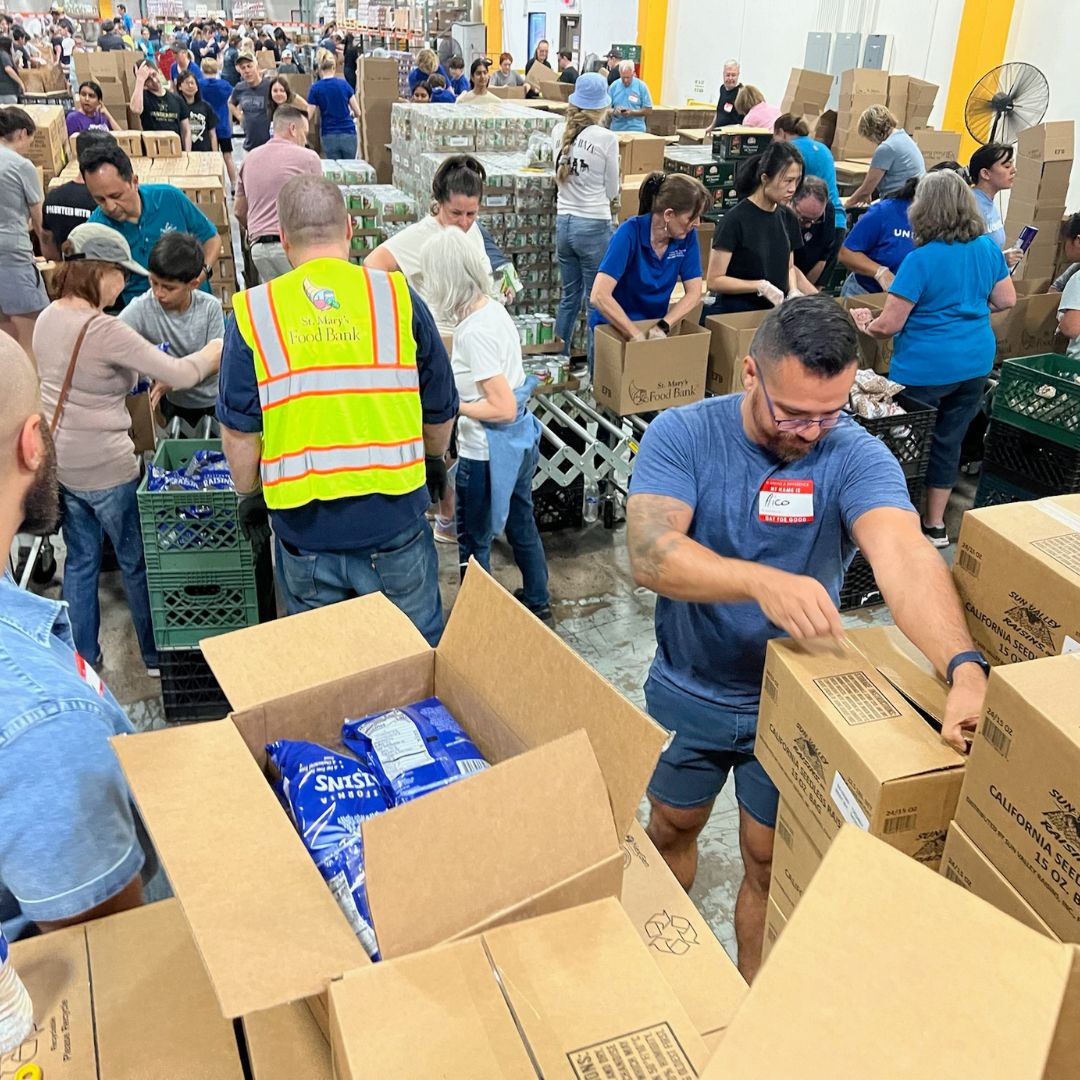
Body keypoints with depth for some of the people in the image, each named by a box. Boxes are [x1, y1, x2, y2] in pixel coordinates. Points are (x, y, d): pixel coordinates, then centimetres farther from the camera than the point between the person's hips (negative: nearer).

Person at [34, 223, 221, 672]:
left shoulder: (47, 318, 3)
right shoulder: (104, 330, -23)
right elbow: (180, 375, -21)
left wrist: (139, 368, 8)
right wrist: (213, 352, -3)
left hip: (58, 463, 8)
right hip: (105, 469, -7)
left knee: (80, 560, 19)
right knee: (136, 562, 10)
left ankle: (82, 660, 29)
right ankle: (156, 655, 26)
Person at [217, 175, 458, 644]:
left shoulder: (252, 312, -5)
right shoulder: (397, 297, -5)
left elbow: (239, 431, -2)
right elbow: (441, 410, 5)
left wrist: (250, 494, 16)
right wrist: (433, 460, 25)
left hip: (302, 523, 1)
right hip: (393, 519, 0)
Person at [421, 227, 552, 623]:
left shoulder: (474, 332, -26)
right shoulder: (494, 308, 0)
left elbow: (503, 409, -27)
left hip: (488, 455, -9)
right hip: (520, 442, 9)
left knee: (474, 543, 10)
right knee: (521, 523, 26)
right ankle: (537, 601, 44)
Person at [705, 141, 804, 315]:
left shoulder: (787, 217, 6)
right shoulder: (736, 219, -12)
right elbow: (714, 281, -12)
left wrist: (793, 291, -1)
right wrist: (761, 286, -19)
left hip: (774, 311, 5)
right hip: (733, 312, -5)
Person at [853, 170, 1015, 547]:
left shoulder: (921, 259, -17)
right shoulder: (987, 247, 2)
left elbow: (889, 325, -17)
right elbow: (1007, 300, 13)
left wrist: (865, 325, 4)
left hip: (925, 368, -6)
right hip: (975, 364, 6)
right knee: (949, 441, 15)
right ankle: (935, 524, 25)